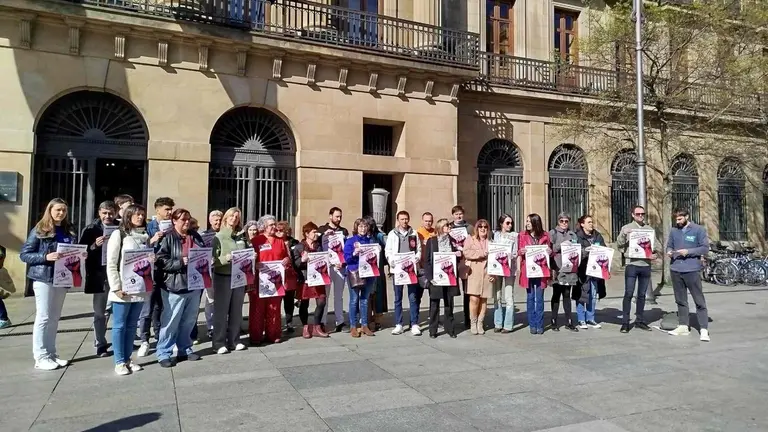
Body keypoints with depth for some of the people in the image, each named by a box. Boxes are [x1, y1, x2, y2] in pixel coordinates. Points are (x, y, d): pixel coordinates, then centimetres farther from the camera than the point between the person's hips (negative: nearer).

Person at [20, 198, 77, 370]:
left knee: (55, 318, 12)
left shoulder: (69, 231, 11)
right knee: (43, 317, -2)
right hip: (43, 278, -5)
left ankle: (51, 354, 20)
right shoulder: (39, 230, -5)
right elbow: (24, 254, -8)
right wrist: (46, 257, -21)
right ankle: (41, 357, 6)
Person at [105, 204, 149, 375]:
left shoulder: (145, 236, 11)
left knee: (132, 325, 12)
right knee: (120, 326, 3)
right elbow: (111, 264, -8)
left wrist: (150, 282, 3)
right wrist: (116, 287, -14)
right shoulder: (119, 234, -4)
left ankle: (128, 359, 20)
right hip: (123, 289, -5)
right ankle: (119, 362, 10)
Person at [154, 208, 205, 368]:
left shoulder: (195, 236, 11)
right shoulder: (167, 238, -7)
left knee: (189, 321, 14)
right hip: (175, 286, -6)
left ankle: (185, 350, 26)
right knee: (171, 321, 0)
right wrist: (180, 262, -22)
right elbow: (161, 260, -14)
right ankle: (163, 353, 11)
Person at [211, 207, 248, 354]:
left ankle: (234, 340, 18)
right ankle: (219, 343, 7)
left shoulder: (241, 237, 11)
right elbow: (213, 260, -8)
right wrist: (225, 258, -24)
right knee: (221, 310, 0)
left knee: (236, 310, 9)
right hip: (223, 277, -5)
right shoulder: (218, 237, -3)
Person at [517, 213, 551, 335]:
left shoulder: (545, 235, 5)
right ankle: (532, 325, 12)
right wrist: (521, 252, -15)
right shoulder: (522, 236, 5)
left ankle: (540, 325, 11)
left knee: (539, 298, 2)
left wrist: (550, 252, -10)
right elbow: (518, 252, 6)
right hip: (527, 270, 0)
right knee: (530, 298, 4)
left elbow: (549, 251, 11)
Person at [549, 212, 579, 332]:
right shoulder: (553, 233, 4)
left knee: (567, 295, 6)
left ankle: (569, 322, 11)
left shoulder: (572, 234, 17)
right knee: (556, 295, 1)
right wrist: (561, 245, -15)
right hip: (557, 269, -3)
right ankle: (554, 321, 8)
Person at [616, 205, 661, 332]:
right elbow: (619, 245, -3)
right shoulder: (626, 228, 4)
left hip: (646, 265, 4)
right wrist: (623, 234, -20)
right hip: (632, 265, -4)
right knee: (628, 294, -5)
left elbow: (657, 245, 12)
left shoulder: (650, 229, 13)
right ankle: (625, 322, -2)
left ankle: (639, 320, 19)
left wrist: (654, 253, -8)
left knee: (642, 294, 10)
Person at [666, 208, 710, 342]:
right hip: (675, 270, 5)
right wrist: (669, 252, -4)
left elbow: (705, 248, -5)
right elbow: (669, 245, 17)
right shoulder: (674, 230, 9)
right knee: (680, 300, 13)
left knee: (699, 300, -2)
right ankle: (683, 326, 23)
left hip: (692, 270, -5)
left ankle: (704, 329, 0)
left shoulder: (698, 230, -4)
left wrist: (688, 251, -16)